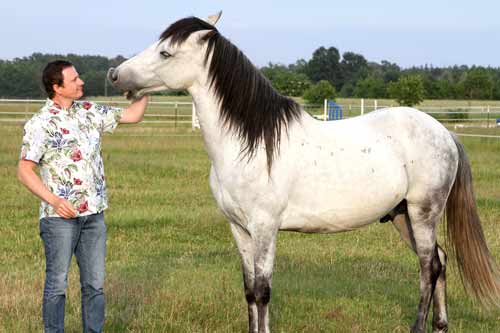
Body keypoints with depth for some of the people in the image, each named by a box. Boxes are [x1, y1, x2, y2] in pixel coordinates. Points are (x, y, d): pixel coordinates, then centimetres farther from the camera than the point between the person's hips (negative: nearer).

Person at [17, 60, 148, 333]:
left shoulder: (89, 112, 8)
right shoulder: (40, 123, -10)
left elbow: (132, 115, 17)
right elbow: (24, 171, -12)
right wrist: (55, 201, -23)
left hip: (94, 215, 6)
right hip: (60, 217, -6)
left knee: (94, 284, 9)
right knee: (57, 283, 1)